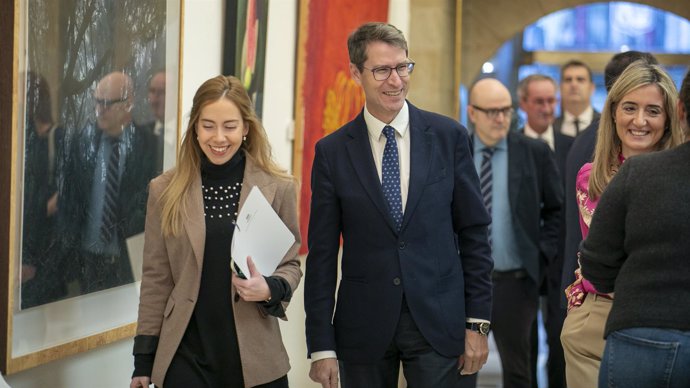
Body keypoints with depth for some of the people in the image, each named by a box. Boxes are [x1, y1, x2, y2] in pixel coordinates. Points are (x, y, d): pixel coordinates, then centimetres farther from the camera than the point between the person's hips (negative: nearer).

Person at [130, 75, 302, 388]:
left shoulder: (278, 188, 0)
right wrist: (144, 360, 3)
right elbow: (156, 278, 4)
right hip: (186, 356, 0)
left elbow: (291, 263, 7)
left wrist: (270, 289, -16)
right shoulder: (166, 190, 2)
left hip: (255, 357, 0)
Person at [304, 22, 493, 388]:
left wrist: (478, 323, -1)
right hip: (363, 330, 0)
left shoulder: (449, 136, 2)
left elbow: (474, 234, 4)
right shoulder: (332, 151, 1)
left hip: (439, 322, 0)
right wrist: (322, 346, -2)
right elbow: (322, 254, 2)